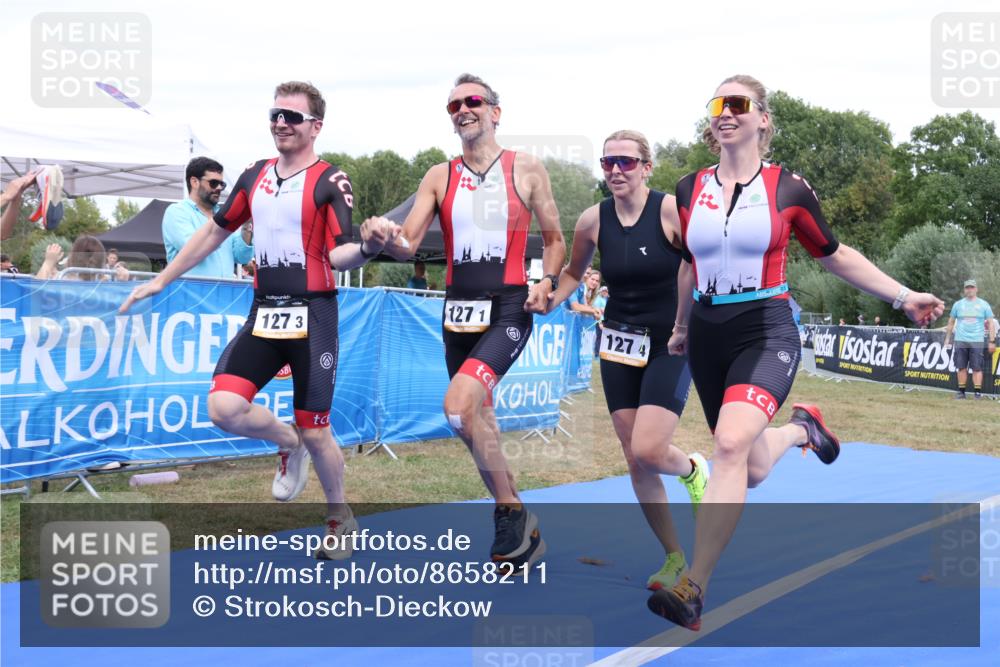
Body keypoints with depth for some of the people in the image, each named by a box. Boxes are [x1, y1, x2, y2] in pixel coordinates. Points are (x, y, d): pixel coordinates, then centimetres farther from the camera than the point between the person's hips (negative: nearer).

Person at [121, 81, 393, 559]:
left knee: (314, 433, 0)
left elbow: (340, 256, -12)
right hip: (264, 313, 5)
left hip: (312, 314, -5)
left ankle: (341, 521, 25)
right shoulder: (255, 176, 10)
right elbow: (215, 232, 20)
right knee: (224, 408, -14)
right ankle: (289, 443, 18)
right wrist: (160, 281, 23)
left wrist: (367, 247, -36)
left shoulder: (330, 181, -6)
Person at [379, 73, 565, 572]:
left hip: (507, 309, -5)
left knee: (459, 404, -26)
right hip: (458, 310, 5)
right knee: (478, 419, 12)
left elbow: (554, 239, 9)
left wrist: (547, 281, -9)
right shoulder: (440, 177, 9)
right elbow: (408, 245, 1)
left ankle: (511, 510, -8)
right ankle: (519, 532, 29)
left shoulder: (527, 170, 1)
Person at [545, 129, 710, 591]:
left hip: (669, 345, -4)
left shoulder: (672, 211, -14)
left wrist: (685, 327, -19)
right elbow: (574, 272, 14)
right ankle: (674, 558, 21)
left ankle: (692, 469, 20)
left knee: (648, 451, -18)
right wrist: (546, 303, 0)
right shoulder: (593, 220, -2)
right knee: (635, 463, 5)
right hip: (619, 345, 4)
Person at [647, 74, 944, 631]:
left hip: (767, 333, -4)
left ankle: (693, 590, -27)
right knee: (752, 472, 9)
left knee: (732, 441, -28)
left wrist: (903, 297, 8)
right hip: (708, 337, 4)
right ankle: (799, 428, 46)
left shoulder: (788, 188, -1)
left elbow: (834, 255, 11)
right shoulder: (688, 191, 6)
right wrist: (681, 326, 19)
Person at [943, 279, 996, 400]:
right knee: (961, 367, 2)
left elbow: (991, 323, 5)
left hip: (977, 341, -2)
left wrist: (992, 341, -1)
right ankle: (961, 391, 7)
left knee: (977, 368, -6)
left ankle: (978, 392, -5)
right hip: (960, 341, 2)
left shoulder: (984, 305, 6)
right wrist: (947, 338, 12)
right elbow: (951, 322, 17)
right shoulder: (958, 304, 11)